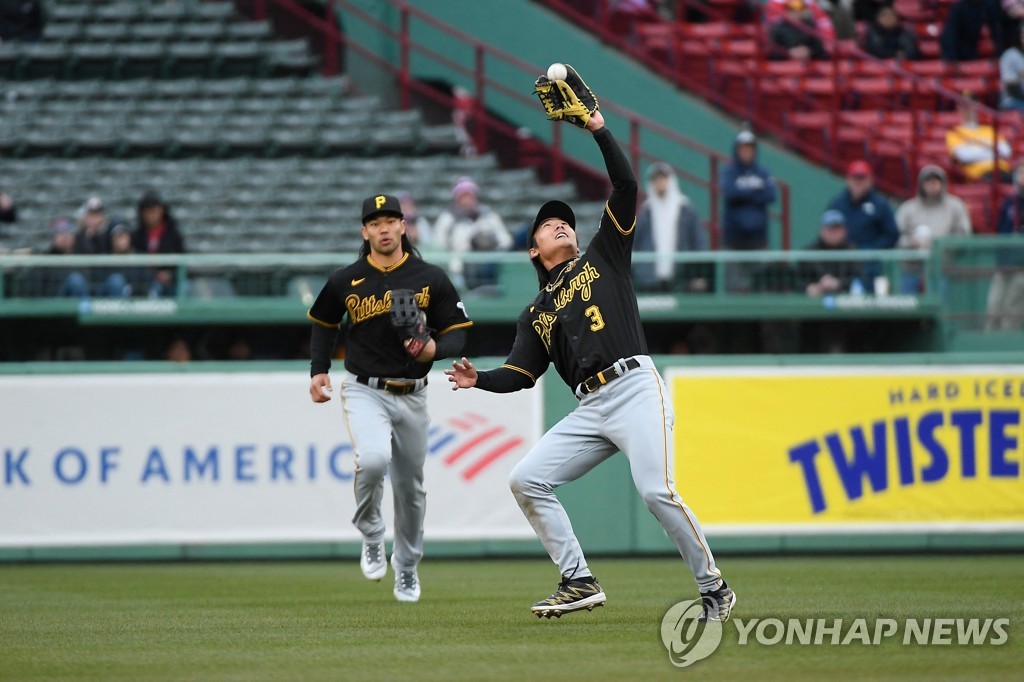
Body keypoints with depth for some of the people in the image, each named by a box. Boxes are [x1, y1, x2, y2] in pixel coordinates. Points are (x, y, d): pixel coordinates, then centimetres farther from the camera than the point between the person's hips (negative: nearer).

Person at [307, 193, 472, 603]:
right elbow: (324, 324, 16)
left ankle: (407, 567, 33)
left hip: (411, 396, 2)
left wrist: (435, 348, -21)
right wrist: (318, 370, 3)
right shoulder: (345, 281, -1)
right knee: (373, 458, -29)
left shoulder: (430, 279, -2)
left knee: (410, 486, 11)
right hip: (364, 391, -2)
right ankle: (370, 537, -4)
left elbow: (457, 332, 0)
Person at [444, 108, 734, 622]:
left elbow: (626, 187, 8)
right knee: (525, 481, -7)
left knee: (656, 491, -20)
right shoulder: (535, 314, 24)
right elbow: (519, 375, 15)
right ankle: (580, 583, -3)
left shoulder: (602, 256, 16)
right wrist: (479, 380, -4)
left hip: (635, 389, -5)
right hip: (591, 410, 5)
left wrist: (599, 131, 1)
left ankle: (714, 589, -9)